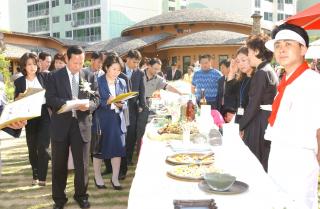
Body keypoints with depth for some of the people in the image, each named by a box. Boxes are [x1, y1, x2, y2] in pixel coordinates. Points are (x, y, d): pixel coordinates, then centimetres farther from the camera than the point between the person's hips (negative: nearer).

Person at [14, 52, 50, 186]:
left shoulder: (44, 76, 3)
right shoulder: (19, 81, 6)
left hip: (44, 115, -2)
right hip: (29, 117, 2)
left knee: (42, 146, -9)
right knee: (32, 148, 10)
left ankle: (42, 177, -1)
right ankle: (35, 175, 24)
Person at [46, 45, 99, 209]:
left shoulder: (89, 76, 5)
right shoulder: (55, 76, 1)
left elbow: (96, 98, 5)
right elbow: (49, 98, -6)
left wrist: (88, 105, -18)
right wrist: (68, 103, -22)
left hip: (82, 124, 1)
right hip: (61, 125, -1)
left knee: (82, 164, 8)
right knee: (59, 164, 9)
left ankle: (81, 195, 28)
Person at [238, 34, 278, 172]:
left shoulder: (261, 73, -16)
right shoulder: (270, 71, 13)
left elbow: (254, 105, -18)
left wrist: (241, 126, -9)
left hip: (259, 124, -9)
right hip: (268, 121, 9)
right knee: (264, 163, 15)